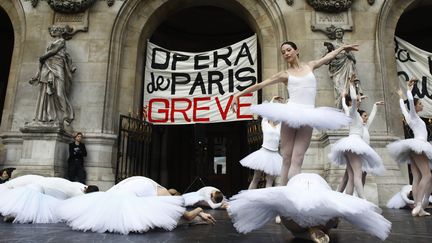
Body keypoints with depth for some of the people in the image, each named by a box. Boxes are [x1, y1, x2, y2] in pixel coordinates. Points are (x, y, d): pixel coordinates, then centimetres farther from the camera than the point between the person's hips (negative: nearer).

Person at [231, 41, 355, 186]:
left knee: (297, 161, -7)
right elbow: (260, 85, 7)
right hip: (290, 113, -1)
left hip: (307, 116, 1)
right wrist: (238, 94, 3)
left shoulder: (309, 66, 19)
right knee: (286, 160, -3)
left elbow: (329, 56, 33)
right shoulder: (285, 74, 11)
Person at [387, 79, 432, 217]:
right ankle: (418, 205, -28)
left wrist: (401, 97, 51)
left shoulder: (409, 116, 19)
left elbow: (403, 108, 38)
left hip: (415, 148, 9)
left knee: (417, 178, 0)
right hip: (418, 145, -9)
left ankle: (418, 209, -6)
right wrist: (409, 89, -6)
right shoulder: (413, 116, -1)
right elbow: (410, 101, -17)